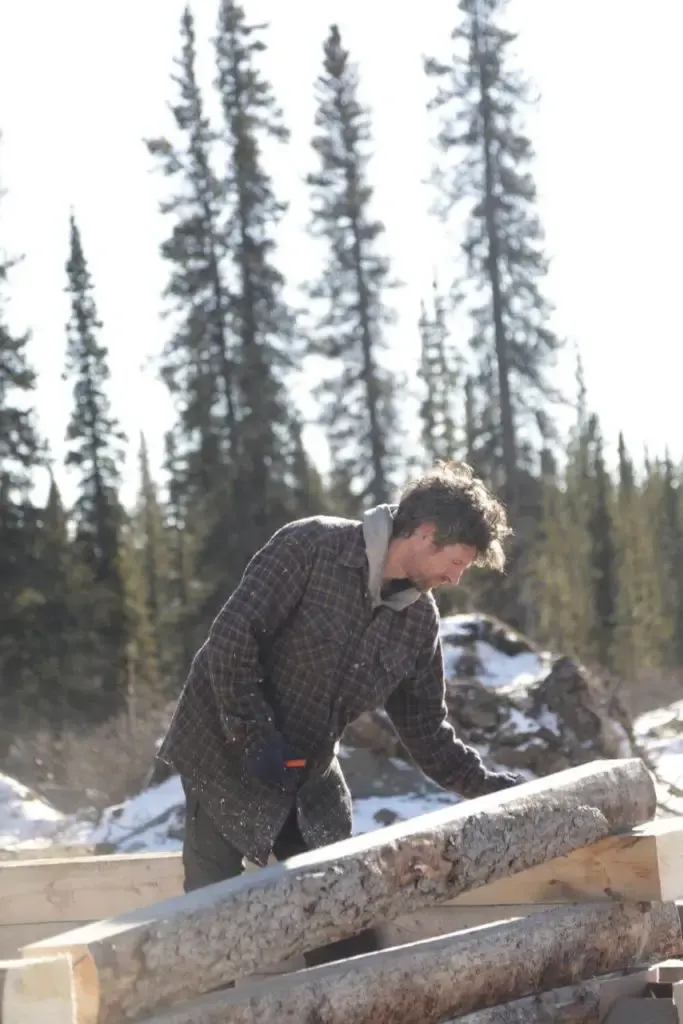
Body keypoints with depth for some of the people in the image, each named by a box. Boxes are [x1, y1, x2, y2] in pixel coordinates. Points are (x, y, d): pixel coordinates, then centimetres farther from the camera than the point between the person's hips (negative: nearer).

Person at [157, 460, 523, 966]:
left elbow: (426, 729, 8)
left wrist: (491, 785, -2)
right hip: (228, 756, -6)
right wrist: (258, 738, -23)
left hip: (310, 774, 6)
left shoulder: (419, 621, -1)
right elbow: (231, 638, -21)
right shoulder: (311, 546, -20)